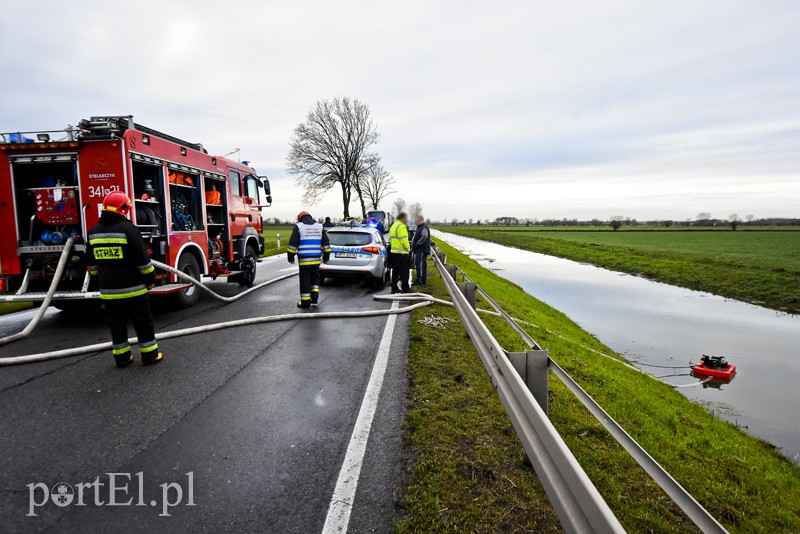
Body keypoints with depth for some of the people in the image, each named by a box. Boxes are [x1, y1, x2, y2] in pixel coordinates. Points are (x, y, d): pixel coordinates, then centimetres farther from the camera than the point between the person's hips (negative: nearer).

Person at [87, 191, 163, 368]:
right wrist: (150, 278, -3)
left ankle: (121, 357, 21)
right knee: (143, 322, 5)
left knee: (116, 324, 15)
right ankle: (150, 354, 10)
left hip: (108, 290, 6)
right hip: (132, 288, -6)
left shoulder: (94, 231, 6)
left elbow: (92, 263, 14)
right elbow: (142, 259, -14)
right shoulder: (128, 229, -14)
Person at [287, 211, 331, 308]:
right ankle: (315, 299, 11)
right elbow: (326, 242, 12)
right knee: (315, 278, 16)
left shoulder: (298, 226, 0)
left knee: (305, 280, 2)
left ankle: (305, 302, 6)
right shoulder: (319, 226, 12)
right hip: (316, 259, 4)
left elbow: (293, 243, -5)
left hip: (304, 259, -4)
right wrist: (326, 256, 17)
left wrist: (291, 256, 3)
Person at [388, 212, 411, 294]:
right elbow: (404, 240, -20)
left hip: (393, 252, 9)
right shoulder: (402, 226, -14)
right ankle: (405, 289, 3)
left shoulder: (393, 226, 16)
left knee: (395, 271, 14)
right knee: (404, 272, -1)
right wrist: (408, 249, -6)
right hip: (401, 253, -9)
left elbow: (390, 239, 18)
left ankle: (394, 288, 17)